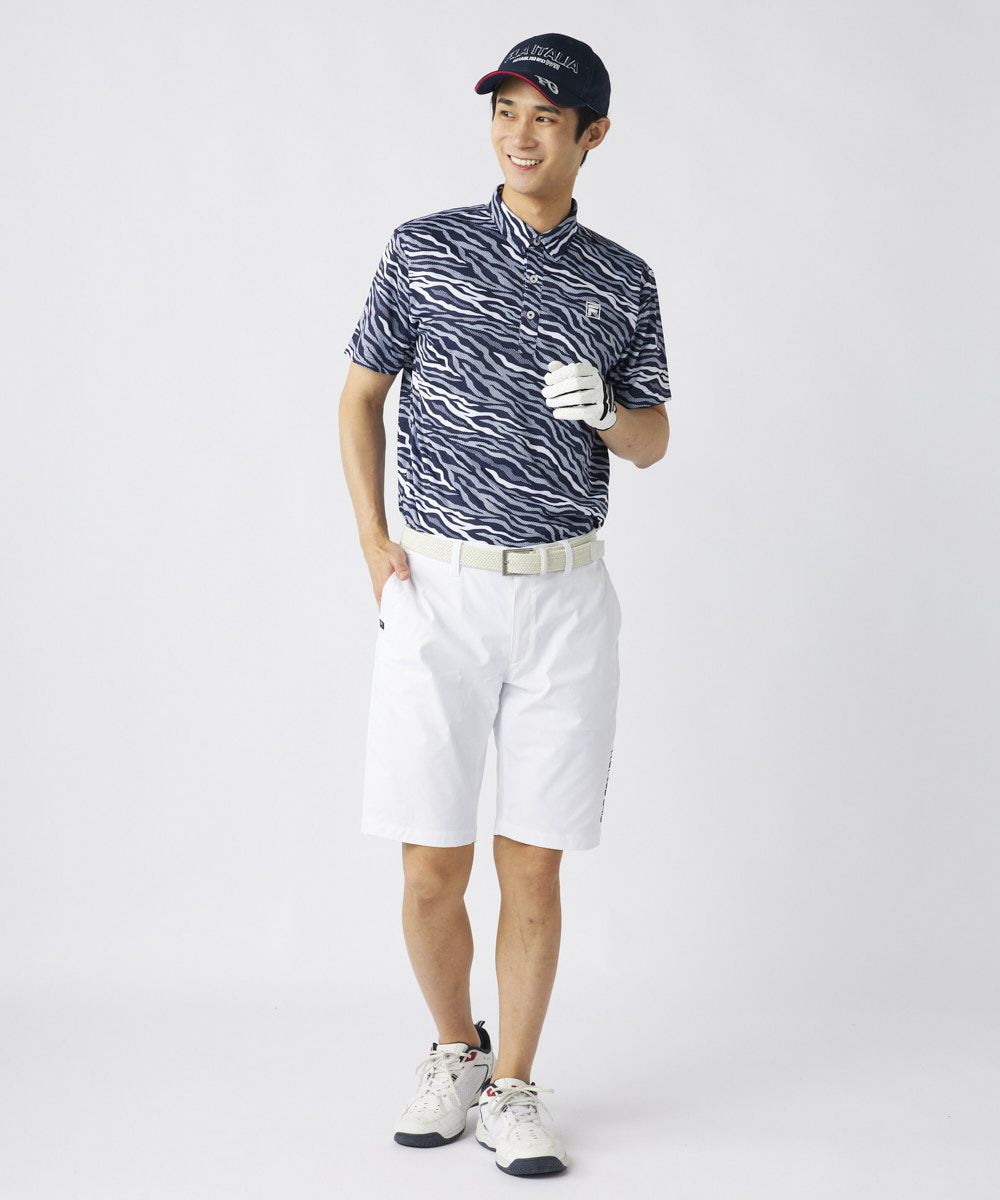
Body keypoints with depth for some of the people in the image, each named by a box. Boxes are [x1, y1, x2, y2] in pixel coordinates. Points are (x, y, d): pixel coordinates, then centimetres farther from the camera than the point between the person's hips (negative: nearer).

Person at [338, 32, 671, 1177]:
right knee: (431, 868, 0)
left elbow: (654, 442, 14)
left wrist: (605, 409, -10)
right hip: (436, 585, -1)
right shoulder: (424, 249, 4)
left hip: (564, 595, 1)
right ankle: (454, 1055, 25)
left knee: (532, 865, 3)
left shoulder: (622, 280, 7)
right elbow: (361, 393, 11)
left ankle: (513, 1090, 17)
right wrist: (374, 539, 0)